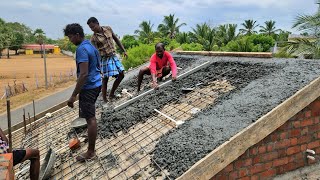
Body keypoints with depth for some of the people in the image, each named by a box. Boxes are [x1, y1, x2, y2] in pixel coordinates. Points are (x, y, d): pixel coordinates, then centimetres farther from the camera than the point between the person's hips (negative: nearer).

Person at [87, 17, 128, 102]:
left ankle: (111, 94, 22)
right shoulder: (93, 38, -12)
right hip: (105, 59, -5)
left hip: (114, 56, 6)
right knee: (105, 79, -1)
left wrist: (124, 50, 9)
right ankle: (105, 100, 9)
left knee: (121, 75, 7)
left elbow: (116, 39, 11)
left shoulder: (108, 29, 0)